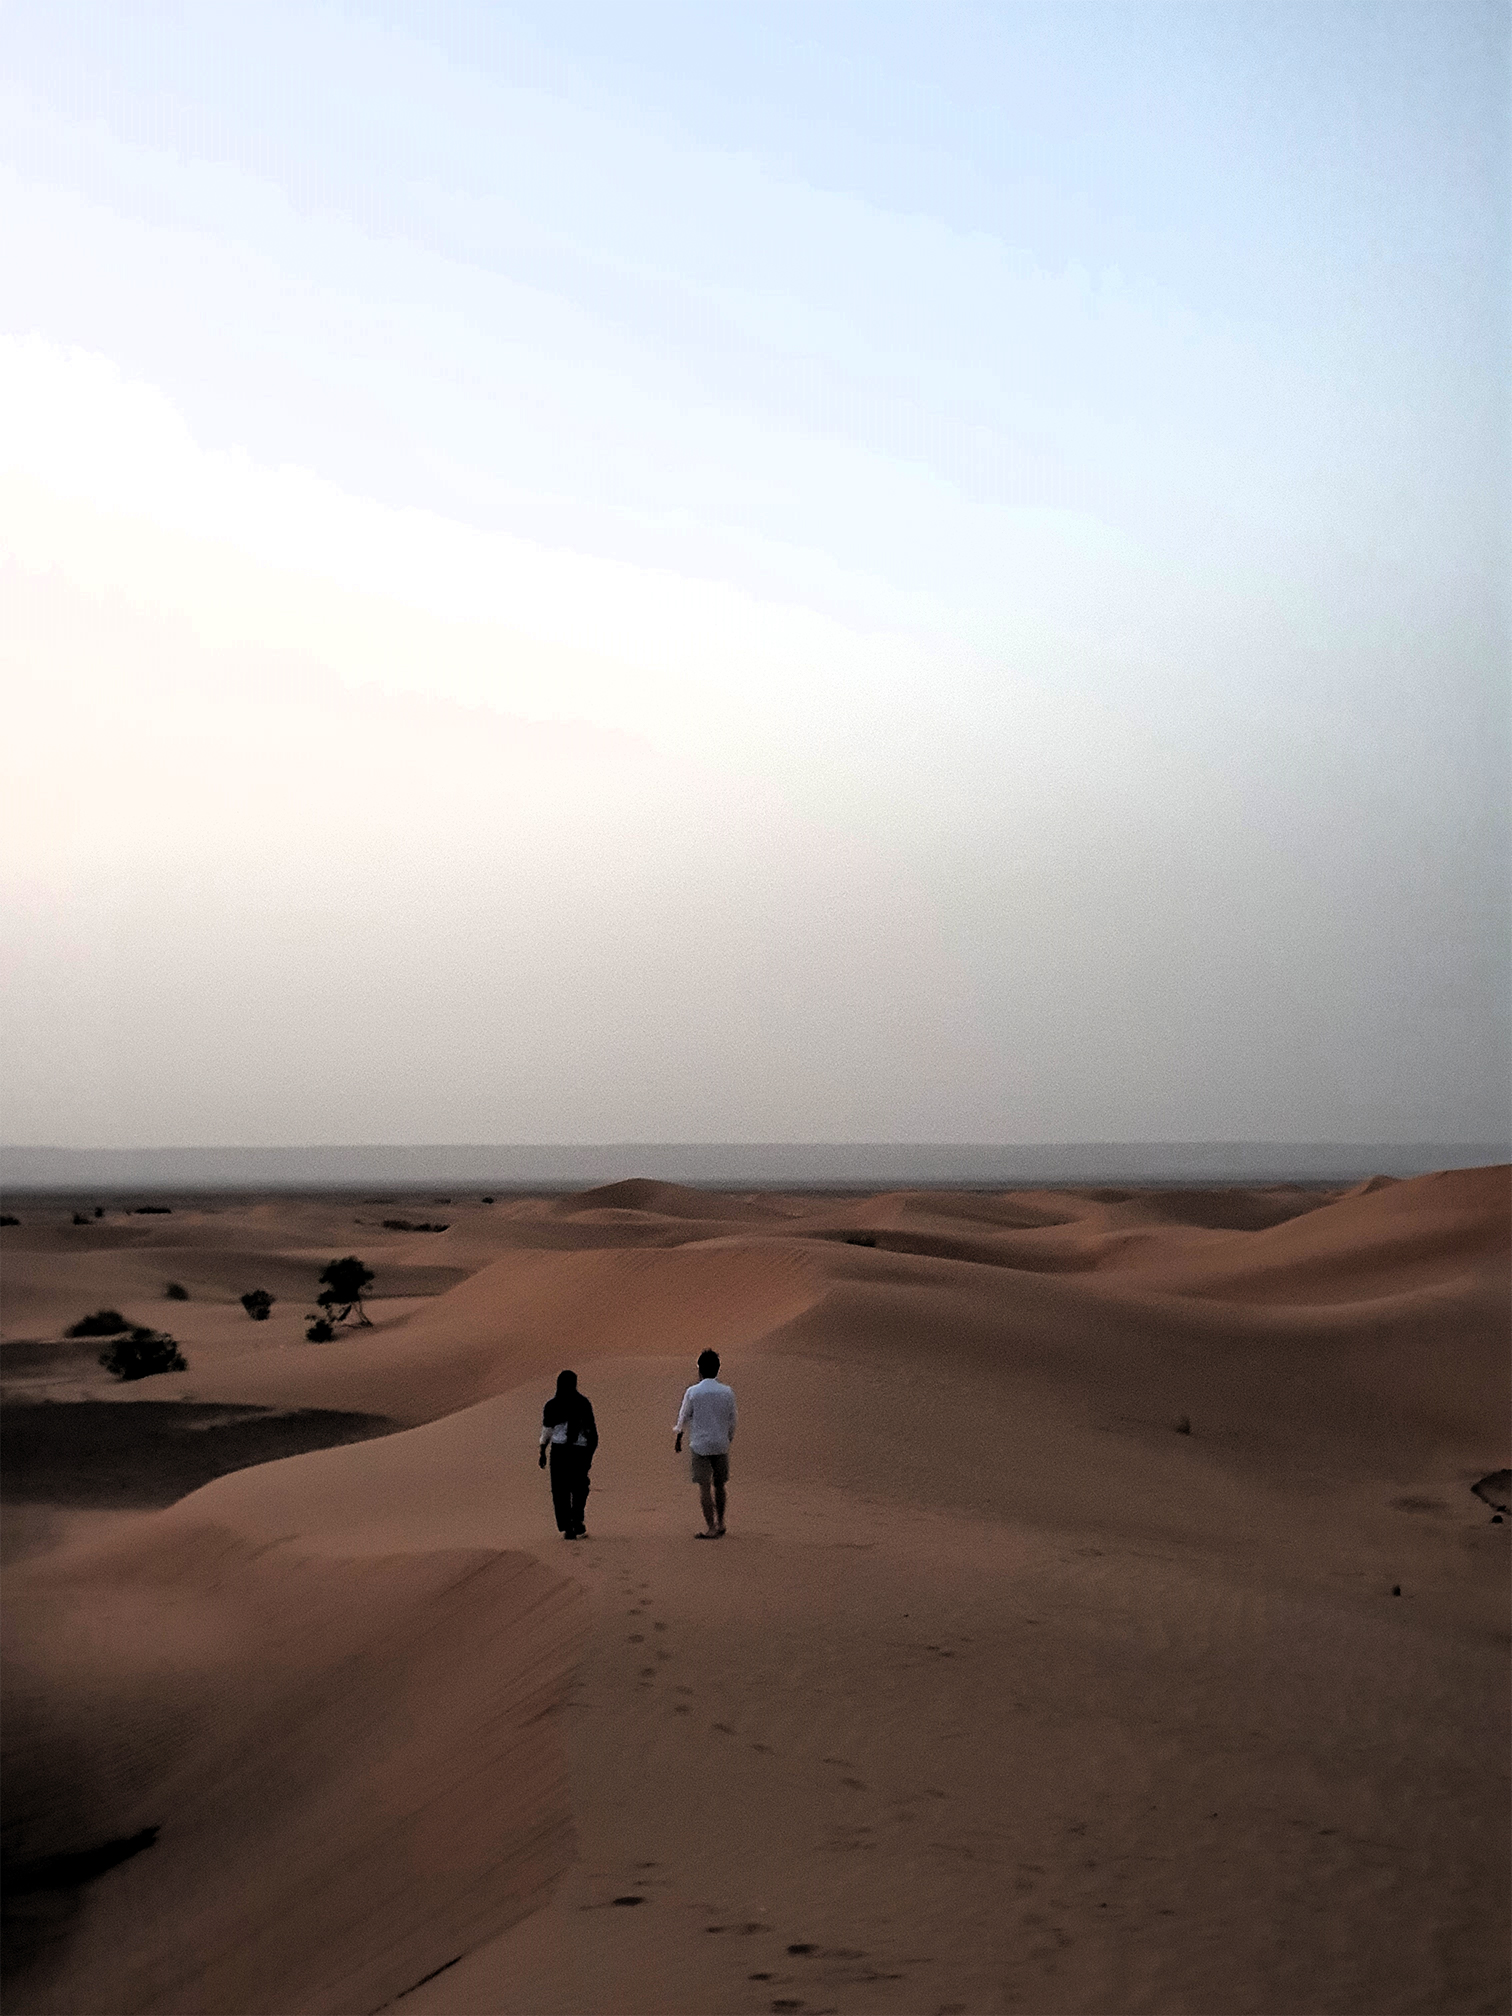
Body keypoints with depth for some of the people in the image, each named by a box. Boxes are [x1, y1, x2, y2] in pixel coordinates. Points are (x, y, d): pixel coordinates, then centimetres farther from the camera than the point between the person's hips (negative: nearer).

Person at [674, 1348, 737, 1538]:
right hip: (721, 1445, 3)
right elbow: (732, 1420, 6)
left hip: (700, 1445, -3)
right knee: (719, 1485, 16)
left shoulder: (692, 1392, -8)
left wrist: (678, 1439, 15)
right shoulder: (727, 1392, -1)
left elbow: (683, 1417, 1)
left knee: (704, 1486, -1)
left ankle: (711, 1528, -4)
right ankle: (720, 1524, 23)